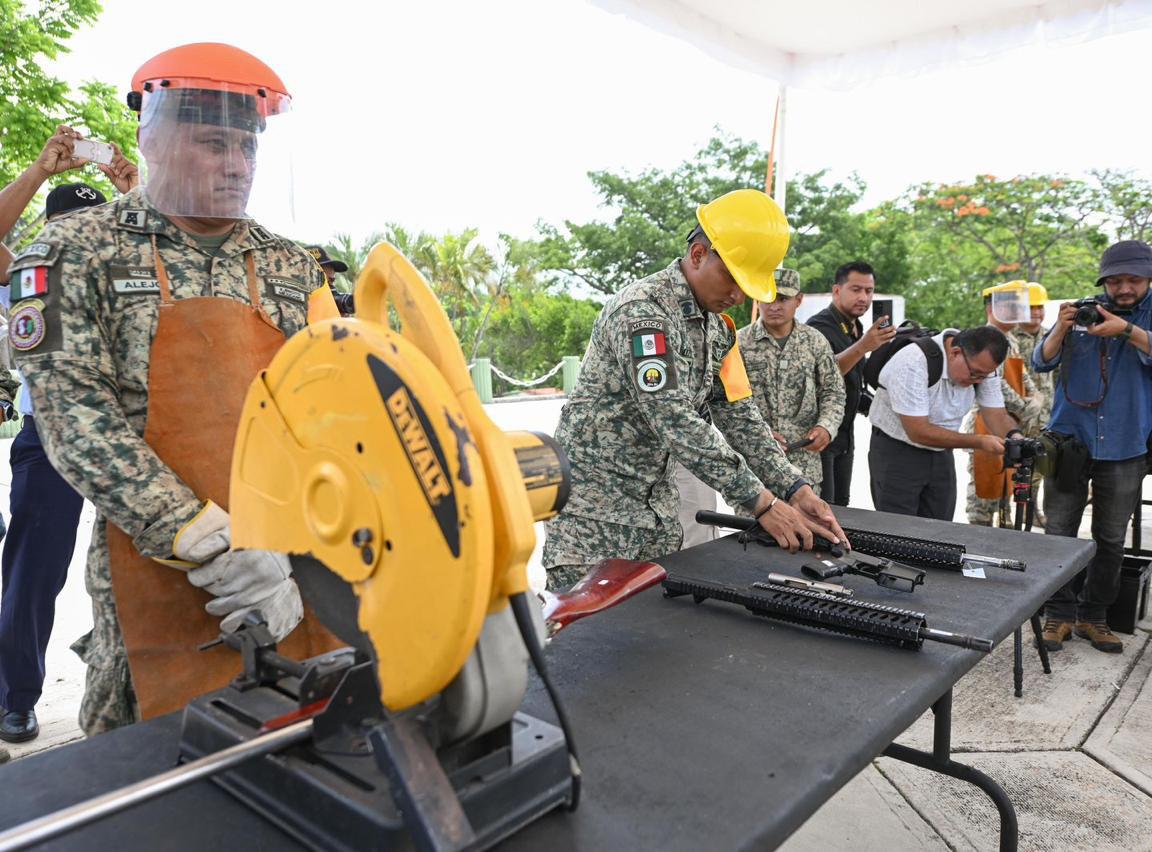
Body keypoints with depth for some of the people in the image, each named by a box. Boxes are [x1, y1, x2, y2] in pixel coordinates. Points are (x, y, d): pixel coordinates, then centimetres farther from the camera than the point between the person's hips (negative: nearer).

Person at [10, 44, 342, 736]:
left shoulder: (293, 266, 9)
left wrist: (289, 548, -10)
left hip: (302, 570, 3)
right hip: (160, 574, -2)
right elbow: (76, 415, -9)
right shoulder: (79, 252, 2)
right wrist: (211, 542, -19)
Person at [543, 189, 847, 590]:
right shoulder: (641, 310, -20)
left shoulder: (718, 328, 8)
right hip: (592, 505, -8)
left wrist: (795, 489, -5)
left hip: (655, 504, 8)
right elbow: (676, 424, -27)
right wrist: (763, 503, -25)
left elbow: (739, 414, 7)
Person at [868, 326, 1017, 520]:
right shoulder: (914, 362, -27)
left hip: (941, 452, 6)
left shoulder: (983, 364, -6)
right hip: (897, 452, -6)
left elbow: (999, 417, -4)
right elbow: (918, 432, -27)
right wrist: (979, 442, -26)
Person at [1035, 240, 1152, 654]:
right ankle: (1059, 613, 10)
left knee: (1111, 539, 8)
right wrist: (1061, 327, -20)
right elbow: (1041, 362, -3)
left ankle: (1093, 616, 20)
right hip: (1070, 440, 0)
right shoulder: (1083, 311, 2)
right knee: (1059, 531, 0)